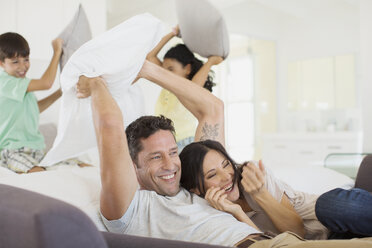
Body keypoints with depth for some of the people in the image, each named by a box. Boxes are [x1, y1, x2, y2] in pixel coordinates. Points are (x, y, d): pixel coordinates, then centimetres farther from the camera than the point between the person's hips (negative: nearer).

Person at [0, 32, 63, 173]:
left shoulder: (22, 84, 17)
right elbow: (46, 83, -22)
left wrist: (60, 92, 21)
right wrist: (57, 52, -12)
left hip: (35, 147, 9)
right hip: (12, 150, -8)